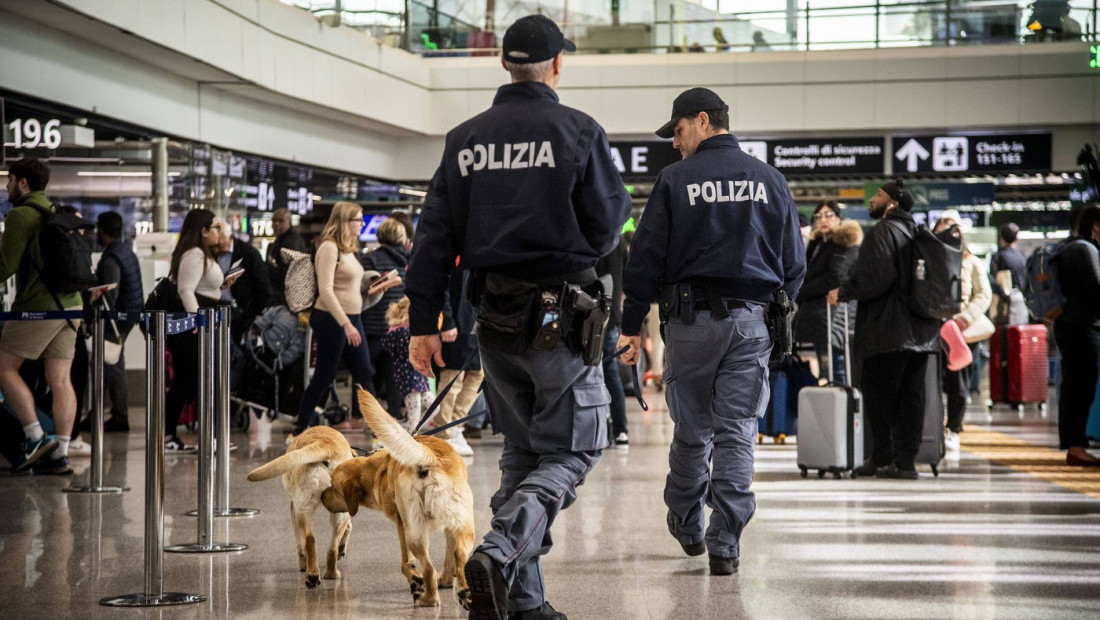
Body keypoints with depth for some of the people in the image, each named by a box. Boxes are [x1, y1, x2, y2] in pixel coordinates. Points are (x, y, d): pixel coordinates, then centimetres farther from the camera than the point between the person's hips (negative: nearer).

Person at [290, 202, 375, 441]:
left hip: (352, 318, 9)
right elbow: (326, 290, -20)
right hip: (331, 320, -9)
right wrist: (346, 324, -24)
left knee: (364, 375, 7)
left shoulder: (349, 249, 14)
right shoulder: (329, 247, -13)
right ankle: (300, 431, 8)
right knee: (324, 377, -2)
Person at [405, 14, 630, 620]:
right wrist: (621, 199, 18)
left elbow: (435, 234, 5)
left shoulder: (464, 138, 7)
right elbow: (607, 225, -5)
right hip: (560, 314, -5)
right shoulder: (578, 132, -7)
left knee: (520, 452, 16)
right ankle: (500, 553, -21)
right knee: (571, 452, 2)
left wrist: (423, 321, 7)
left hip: (495, 319, 5)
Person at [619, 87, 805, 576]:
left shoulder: (676, 180, -3)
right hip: (753, 320, 2)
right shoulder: (770, 180, 8)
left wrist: (632, 325, 2)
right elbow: (794, 262, 11)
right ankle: (724, 546, -3)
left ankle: (687, 525, 29)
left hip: (692, 319, -2)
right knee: (736, 433, 1)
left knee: (691, 429, 12)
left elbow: (646, 257, -3)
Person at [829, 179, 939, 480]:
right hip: (921, 329, 8)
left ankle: (882, 458, 0)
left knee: (878, 393, 0)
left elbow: (873, 278, -20)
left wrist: (842, 292, -7)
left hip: (888, 331, -8)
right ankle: (906, 460, 5)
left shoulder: (883, 231, -9)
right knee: (911, 396, 7)